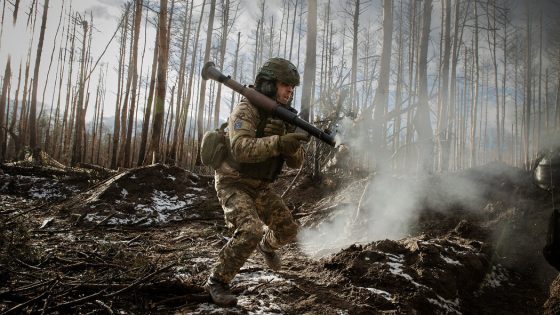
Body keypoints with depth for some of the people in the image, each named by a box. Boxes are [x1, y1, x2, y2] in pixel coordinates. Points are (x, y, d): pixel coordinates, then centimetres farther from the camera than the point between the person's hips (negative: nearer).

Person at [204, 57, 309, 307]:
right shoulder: (246, 110, -20)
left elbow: (295, 163, 0)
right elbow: (241, 148, -37)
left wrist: (293, 145, -22)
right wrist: (279, 142, -46)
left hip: (260, 186, 7)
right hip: (234, 183, -7)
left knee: (287, 230, 9)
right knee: (250, 232, -27)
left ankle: (267, 245, 44)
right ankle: (217, 281, -8)